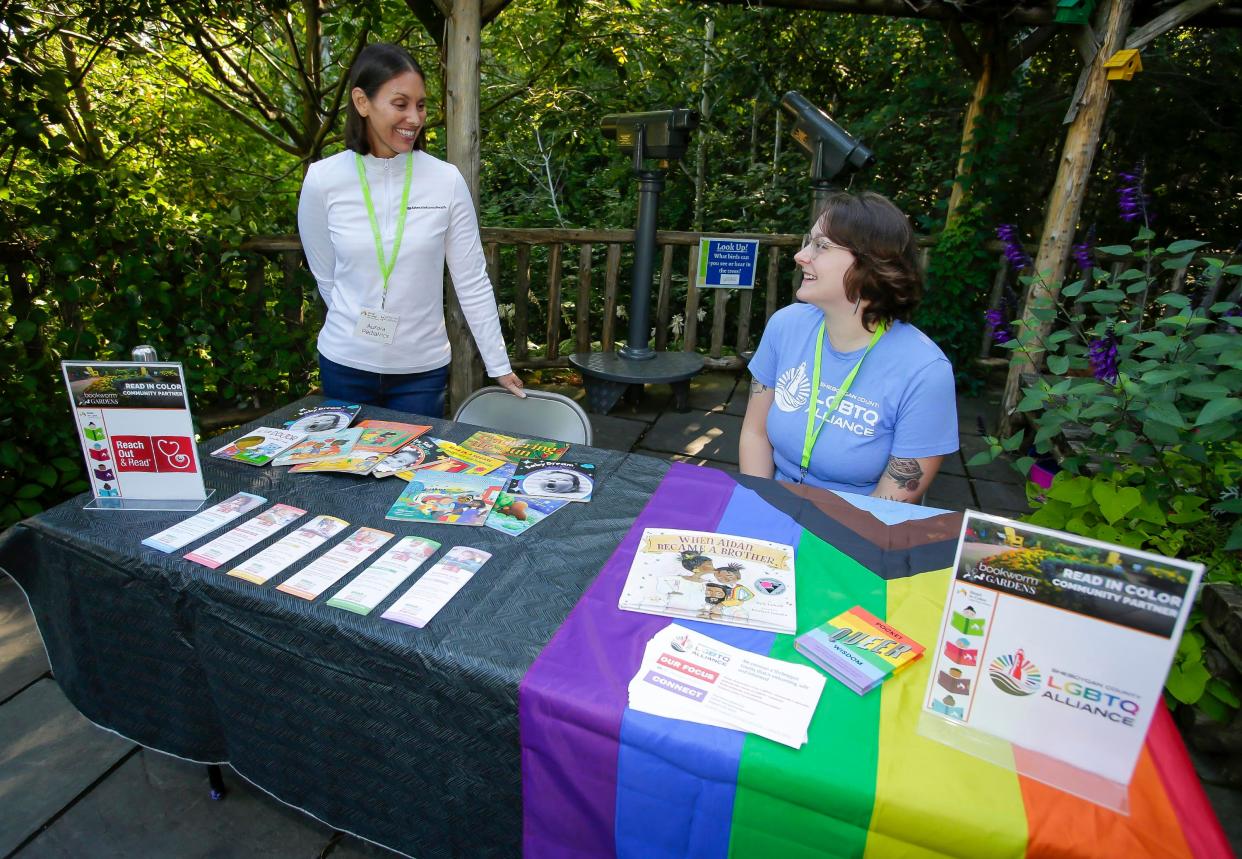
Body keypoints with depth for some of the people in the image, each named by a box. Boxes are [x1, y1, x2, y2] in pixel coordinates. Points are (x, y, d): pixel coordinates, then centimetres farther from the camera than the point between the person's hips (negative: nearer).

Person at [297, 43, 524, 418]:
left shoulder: (447, 180, -9)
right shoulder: (323, 180, -8)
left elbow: (472, 282, -5)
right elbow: (327, 276, 5)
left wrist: (499, 365, -4)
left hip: (423, 368, -1)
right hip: (345, 365, 1)